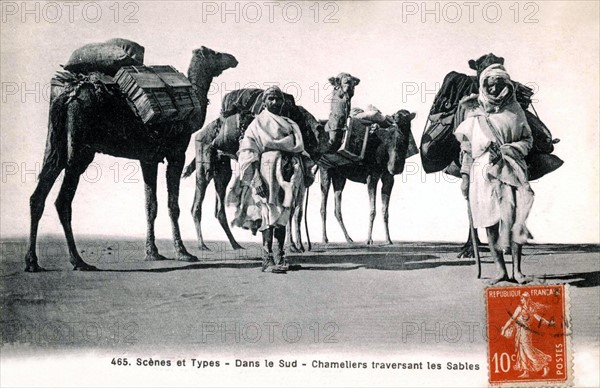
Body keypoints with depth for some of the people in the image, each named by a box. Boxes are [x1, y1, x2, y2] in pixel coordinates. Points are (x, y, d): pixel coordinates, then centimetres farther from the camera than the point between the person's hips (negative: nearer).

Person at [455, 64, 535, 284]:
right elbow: (466, 146, 11)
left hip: (511, 170, 0)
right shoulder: (474, 111, 9)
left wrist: (505, 150, -5)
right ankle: (500, 270, 3)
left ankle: (517, 269, -5)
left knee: (515, 217, -10)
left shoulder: (515, 110, 9)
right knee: (490, 220, -2)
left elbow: (527, 140, 13)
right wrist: (465, 176, 6)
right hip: (484, 172, 0)